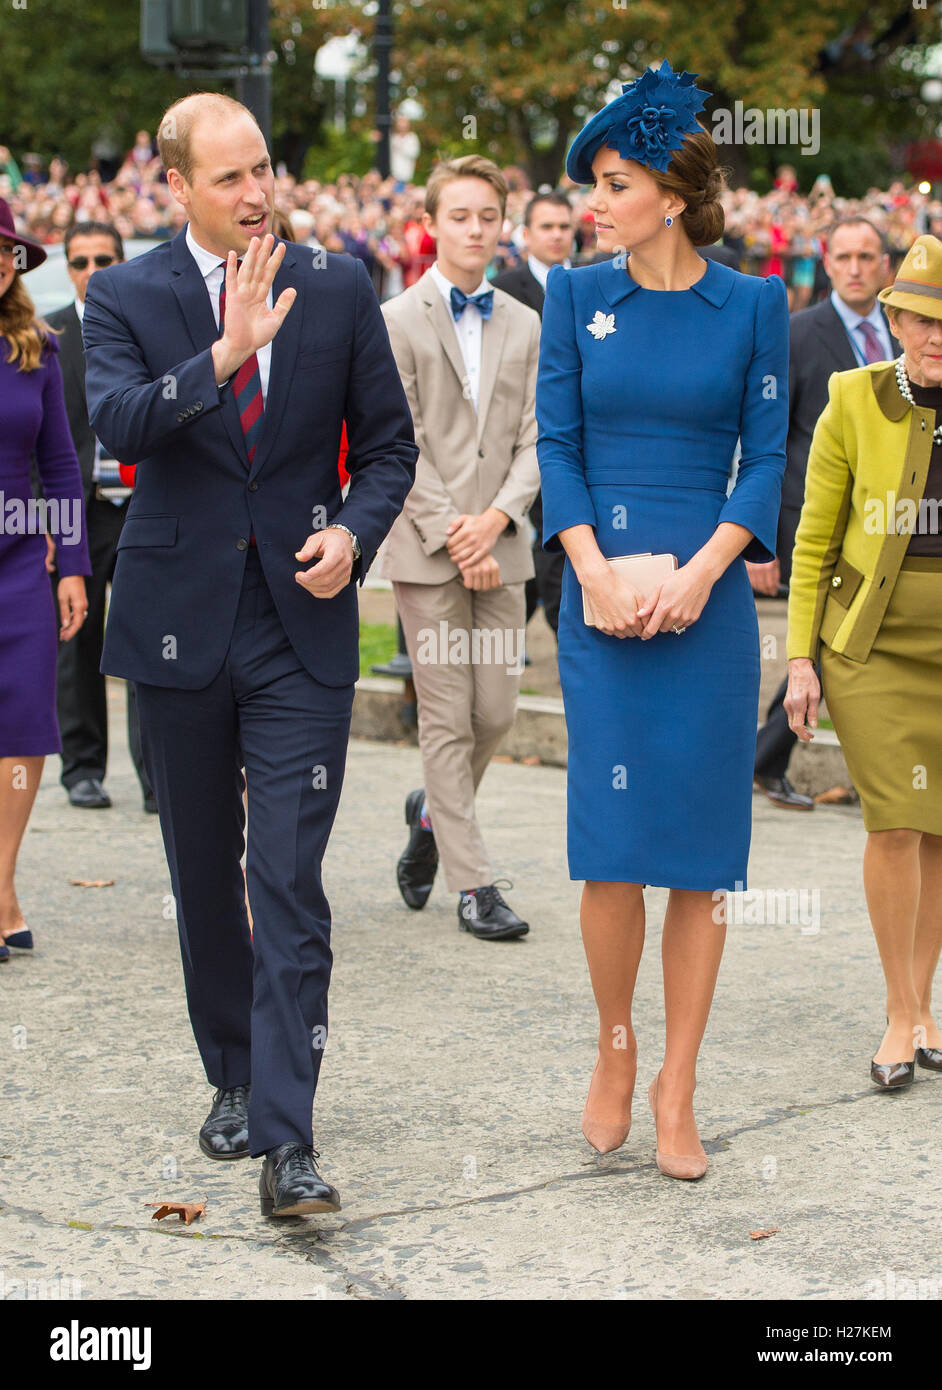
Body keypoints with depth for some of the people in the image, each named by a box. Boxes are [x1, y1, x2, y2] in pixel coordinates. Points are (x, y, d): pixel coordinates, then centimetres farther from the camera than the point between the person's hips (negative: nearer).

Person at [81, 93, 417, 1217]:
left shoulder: (339, 289, 3)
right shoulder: (124, 298, -1)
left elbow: (389, 441, 9)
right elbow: (116, 420, -19)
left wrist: (353, 531, -10)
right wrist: (228, 352, -32)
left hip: (303, 625, -1)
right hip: (180, 622, 1)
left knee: (291, 886, -8)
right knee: (204, 877, 14)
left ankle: (286, 1136, -9)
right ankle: (232, 1076, 32)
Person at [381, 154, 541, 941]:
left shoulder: (525, 327, 12)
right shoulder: (397, 323, -1)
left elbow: (536, 438, 6)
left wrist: (498, 516, -10)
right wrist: (452, 534, -12)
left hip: (500, 544, 4)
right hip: (427, 546, -4)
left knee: (497, 708, 3)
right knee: (447, 718, -2)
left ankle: (433, 813, 31)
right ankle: (473, 883, 3)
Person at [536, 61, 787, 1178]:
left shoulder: (752, 306, 3)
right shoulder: (577, 296, 6)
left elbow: (766, 456, 2)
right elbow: (556, 444, 4)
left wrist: (702, 571, -11)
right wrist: (596, 572, -9)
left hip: (709, 596, 0)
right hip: (602, 595, 0)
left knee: (702, 846, 1)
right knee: (613, 839, -5)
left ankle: (675, 1096, 10)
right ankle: (614, 1056, 18)